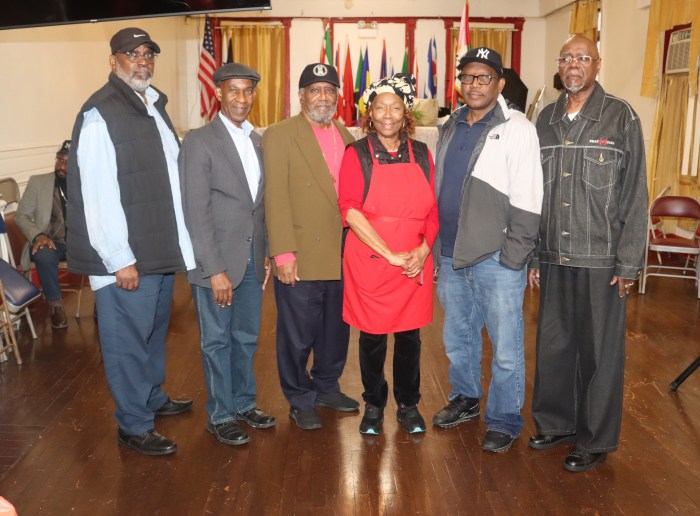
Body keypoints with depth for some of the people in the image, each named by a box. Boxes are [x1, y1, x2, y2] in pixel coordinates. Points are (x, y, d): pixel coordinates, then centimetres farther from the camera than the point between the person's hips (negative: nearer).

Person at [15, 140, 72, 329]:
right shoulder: (38, 182, 4)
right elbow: (21, 216, 2)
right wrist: (37, 235, -16)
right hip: (51, 243, -1)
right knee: (44, 255, -36)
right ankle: (56, 306, -16)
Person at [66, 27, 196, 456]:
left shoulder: (155, 106, 12)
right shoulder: (100, 114, -14)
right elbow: (97, 195, -18)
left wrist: (178, 242, 12)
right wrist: (119, 260, -18)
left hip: (162, 249, 8)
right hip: (127, 258, -8)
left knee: (155, 329, 22)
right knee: (128, 340, 4)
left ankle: (152, 397, 41)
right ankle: (133, 426, 19)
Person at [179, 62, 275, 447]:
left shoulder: (257, 140, 10)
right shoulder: (199, 141, -10)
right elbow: (196, 213, -14)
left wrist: (265, 253, 9)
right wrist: (215, 270, -17)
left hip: (252, 258, 6)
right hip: (217, 260, -6)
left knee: (246, 338, 16)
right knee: (217, 341, 8)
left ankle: (244, 403, 33)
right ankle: (220, 415, 23)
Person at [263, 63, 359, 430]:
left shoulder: (346, 137, 12)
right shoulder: (279, 136, -5)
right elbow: (275, 198, -11)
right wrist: (283, 254, -16)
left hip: (342, 257, 6)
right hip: (302, 259, -5)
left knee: (336, 330, 17)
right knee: (298, 335, 7)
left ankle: (326, 387, 37)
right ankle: (300, 400, 26)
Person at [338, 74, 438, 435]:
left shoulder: (421, 154, 6)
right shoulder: (357, 154, -4)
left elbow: (432, 209, 8)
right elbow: (350, 211, -14)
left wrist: (424, 248, -10)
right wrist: (390, 255, -19)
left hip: (415, 265, 3)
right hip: (369, 263, -2)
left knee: (409, 337, 12)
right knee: (372, 337, 9)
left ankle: (408, 405, 30)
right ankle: (373, 405, 29)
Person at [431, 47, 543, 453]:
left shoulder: (516, 129, -8)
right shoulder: (451, 128, 12)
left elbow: (527, 202, -13)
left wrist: (513, 258, -16)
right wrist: (438, 244, 11)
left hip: (496, 258, -6)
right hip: (452, 255, 6)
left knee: (506, 347, 3)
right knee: (457, 337, 19)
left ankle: (505, 421, 21)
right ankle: (465, 400, 39)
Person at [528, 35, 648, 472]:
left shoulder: (620, 117, -3)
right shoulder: (546, 120, 9)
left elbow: (634, 194, -5)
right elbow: (534, 193, 10)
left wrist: (629, 263, -9)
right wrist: (533, 255, 8)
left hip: (600, 259, -4)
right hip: (555, 258, 4)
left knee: (599, 351, 5)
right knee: (553, 344, 12)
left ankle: (596, 440, 20)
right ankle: (555, 422, 30)